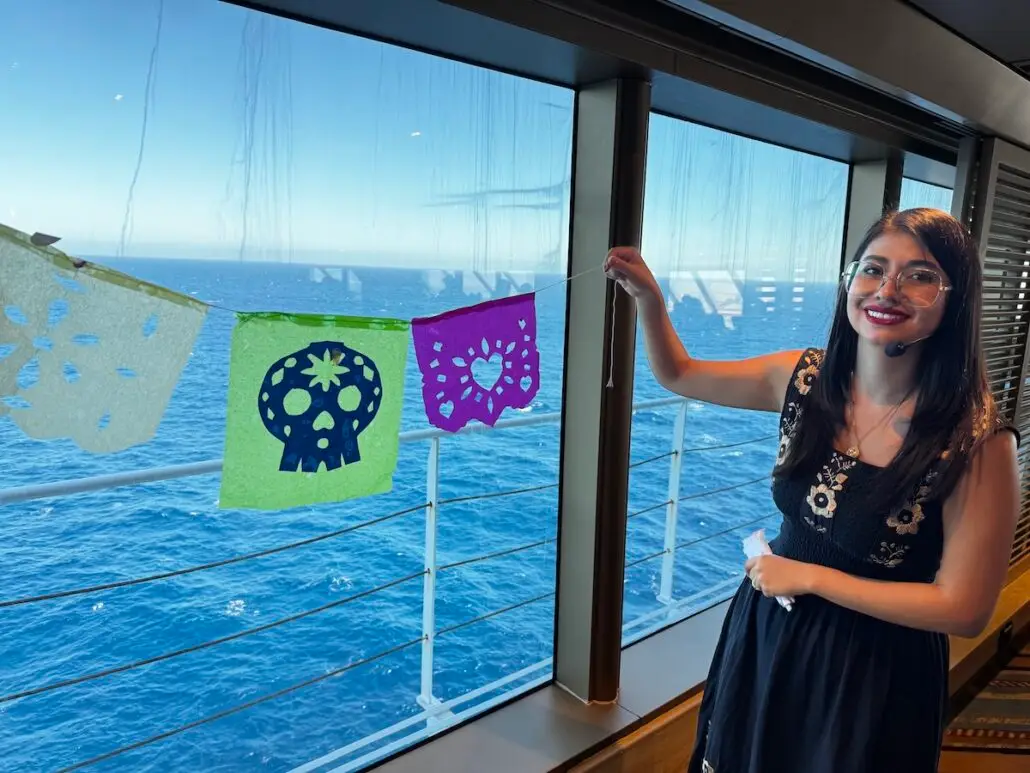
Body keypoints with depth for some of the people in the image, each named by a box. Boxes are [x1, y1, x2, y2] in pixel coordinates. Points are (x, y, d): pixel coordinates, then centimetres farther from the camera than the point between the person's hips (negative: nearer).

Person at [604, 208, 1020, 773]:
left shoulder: (977, 441, -22)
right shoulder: (805, 379, -10)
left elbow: (964, 609, -18)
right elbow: (678, 375, 2)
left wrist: (809, 577, -17)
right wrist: (647, 296, -14)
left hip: (875, 674, -4)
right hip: (766, 636, 5)